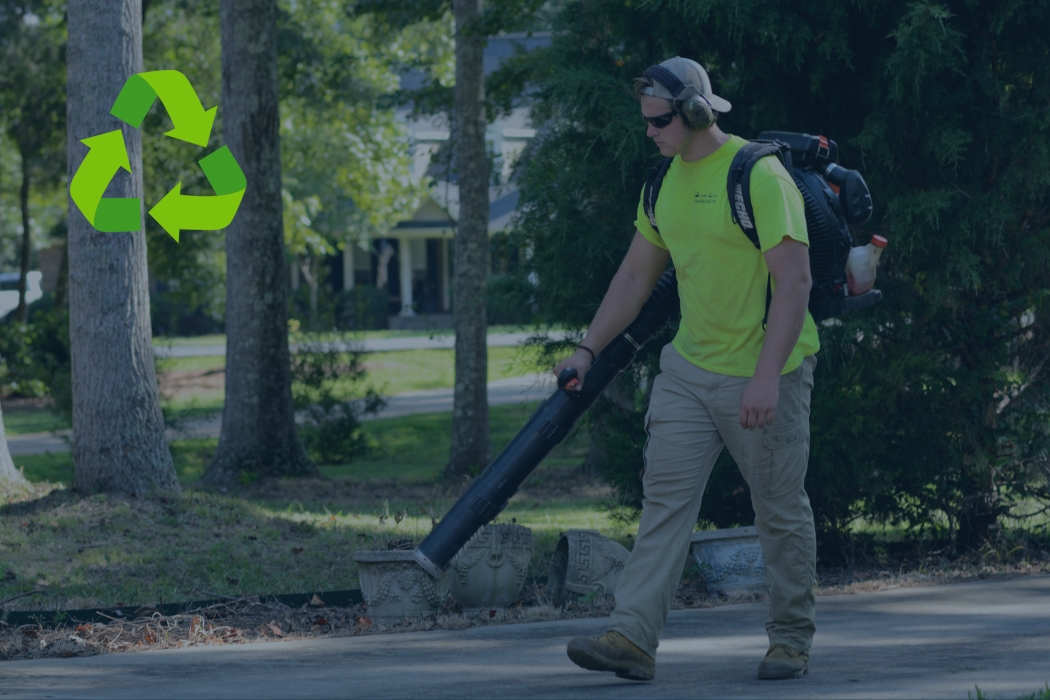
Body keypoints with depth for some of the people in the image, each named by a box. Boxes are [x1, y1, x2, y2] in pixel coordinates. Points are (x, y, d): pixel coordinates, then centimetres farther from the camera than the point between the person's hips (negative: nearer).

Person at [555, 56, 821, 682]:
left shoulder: (760, 177, -17)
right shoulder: (666, 182, 8)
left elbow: (795, 281, -21)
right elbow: (637, 275, 18)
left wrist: (766, 377, -26)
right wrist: (589, 349, 14)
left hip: (765, 374, -7)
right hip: (690, 367, 7)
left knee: (781, 512, 5)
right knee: (665, 495, -5)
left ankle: (792, 640, 20)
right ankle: (633, 639, -12)